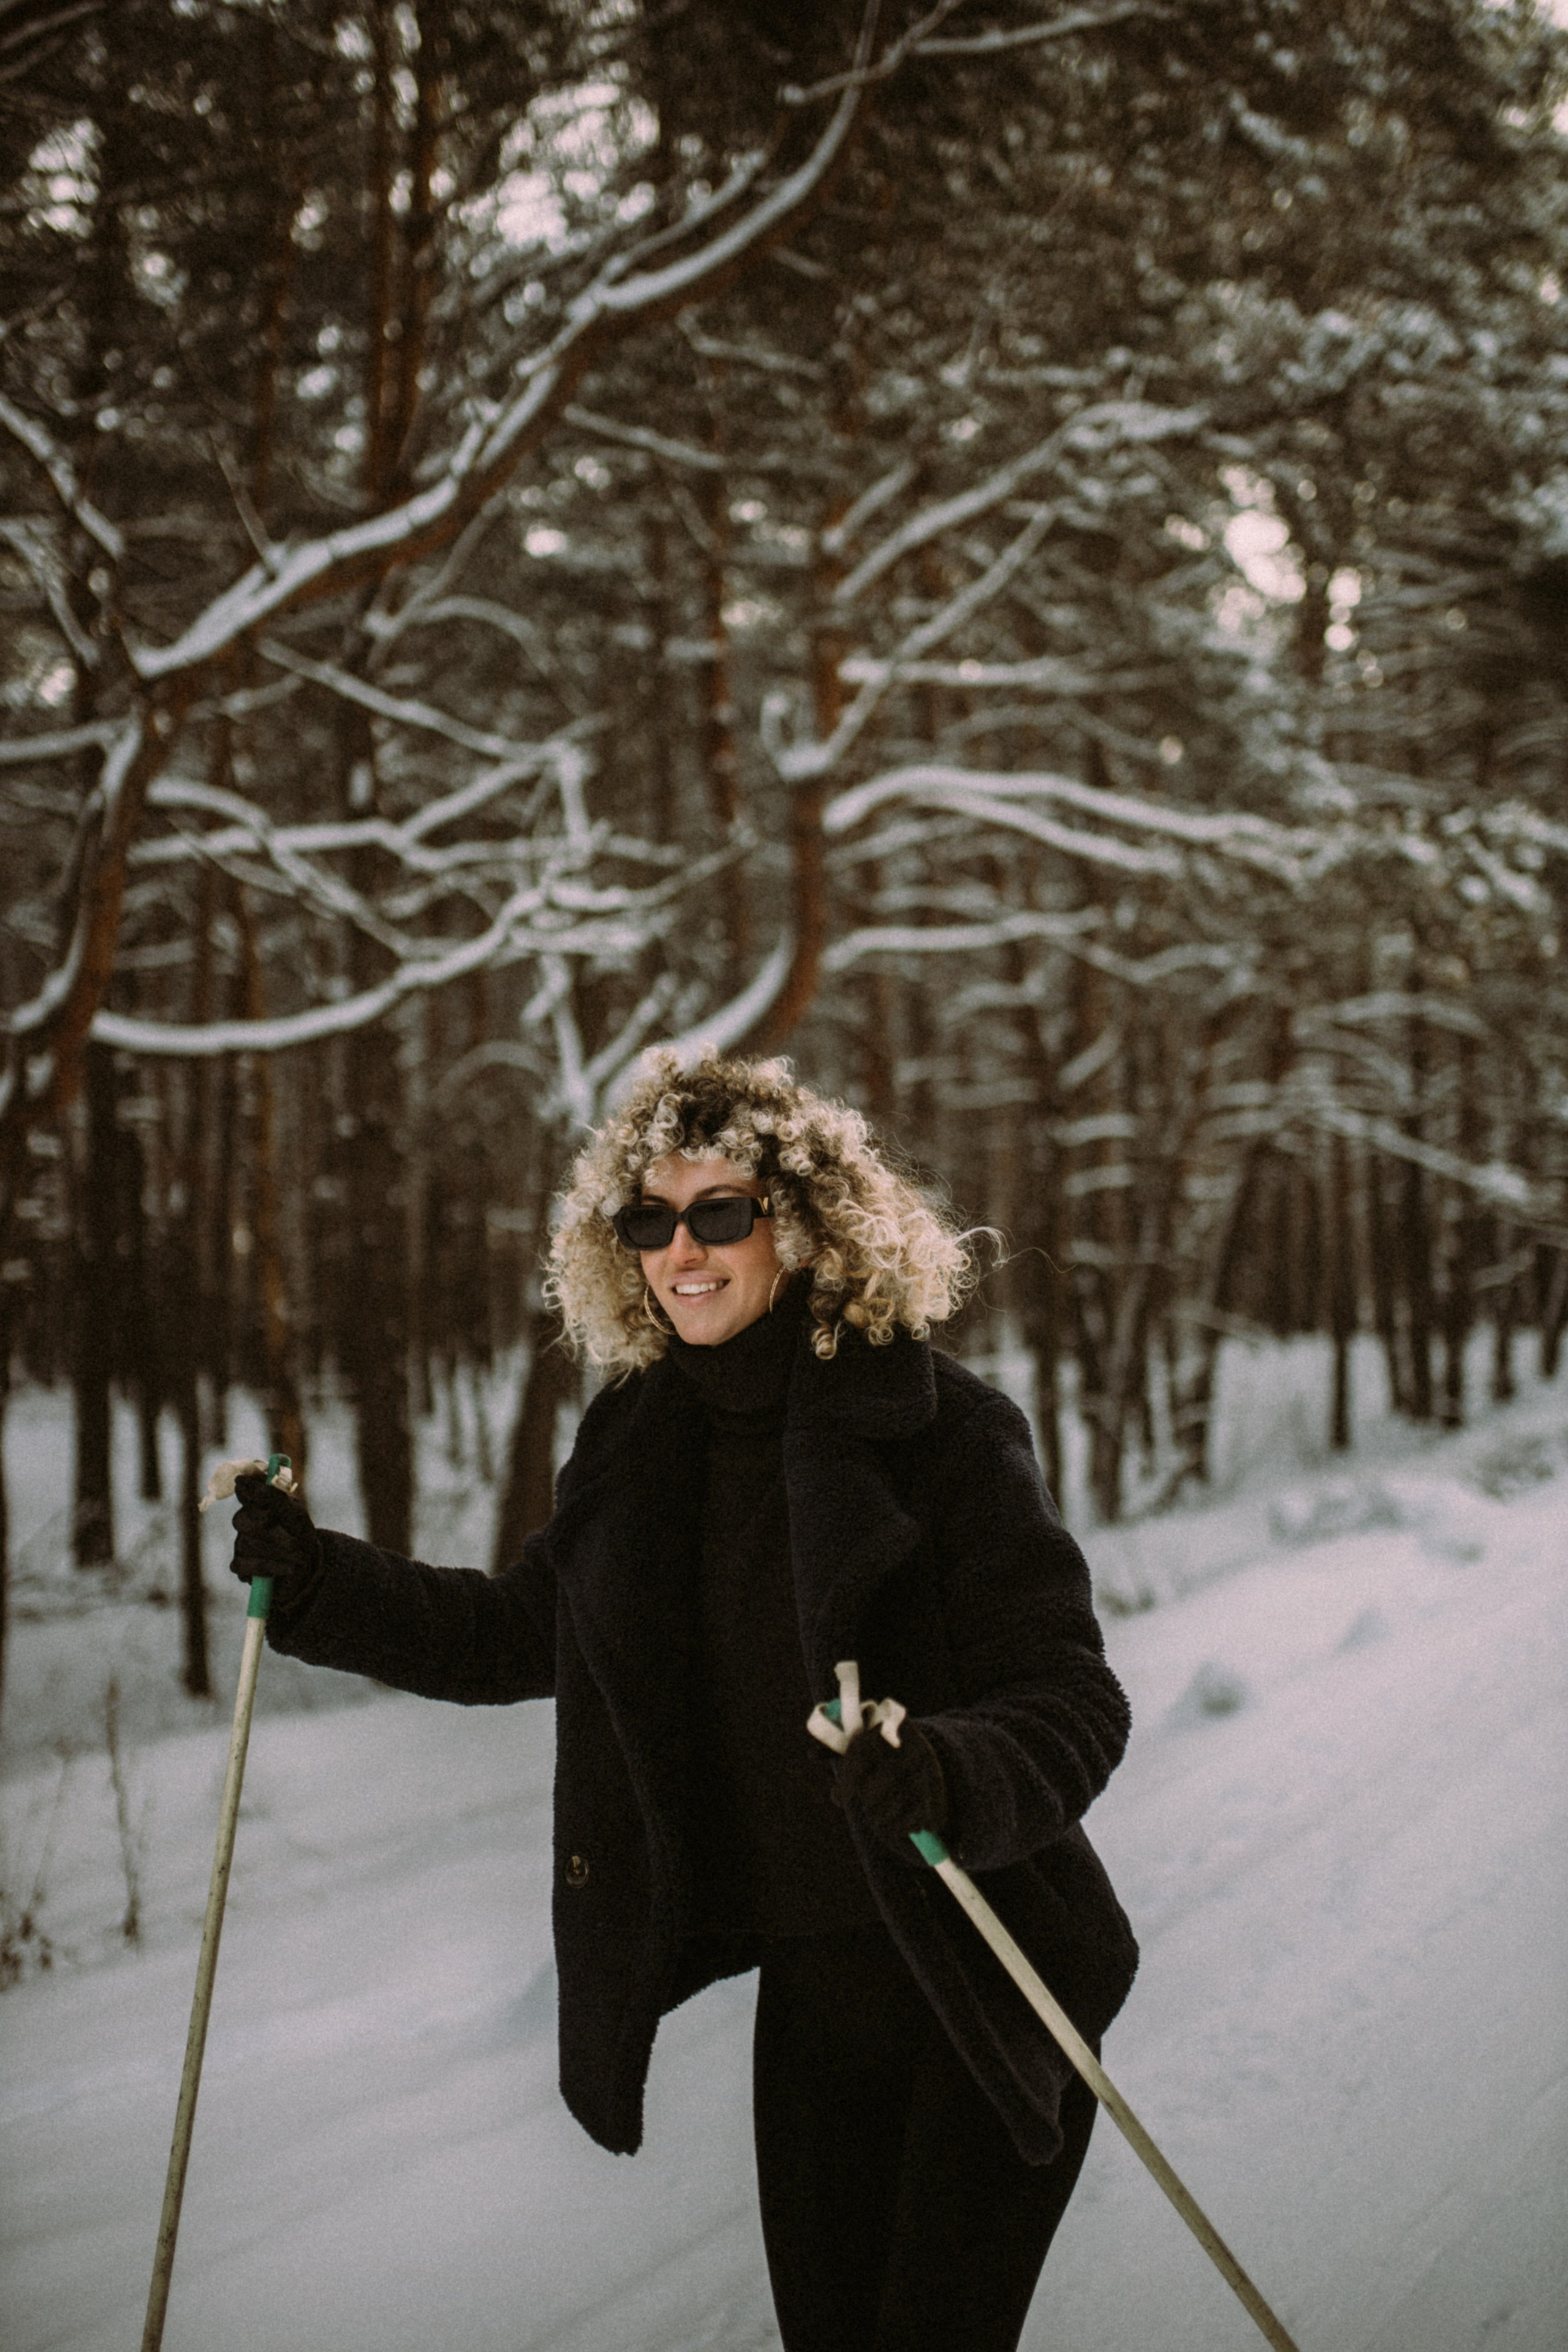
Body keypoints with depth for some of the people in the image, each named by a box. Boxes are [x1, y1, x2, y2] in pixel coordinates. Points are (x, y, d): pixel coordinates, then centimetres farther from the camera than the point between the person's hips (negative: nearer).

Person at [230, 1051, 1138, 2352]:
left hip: (987, 1992, -5)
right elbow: (521, 1632, 15)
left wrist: (954, 1778, -39)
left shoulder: (942, 1425, -16)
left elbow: (1076, 1702, -18)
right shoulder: (637, 1436, 1)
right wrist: (318, 1582, 3)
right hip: (807, 1989, 5)